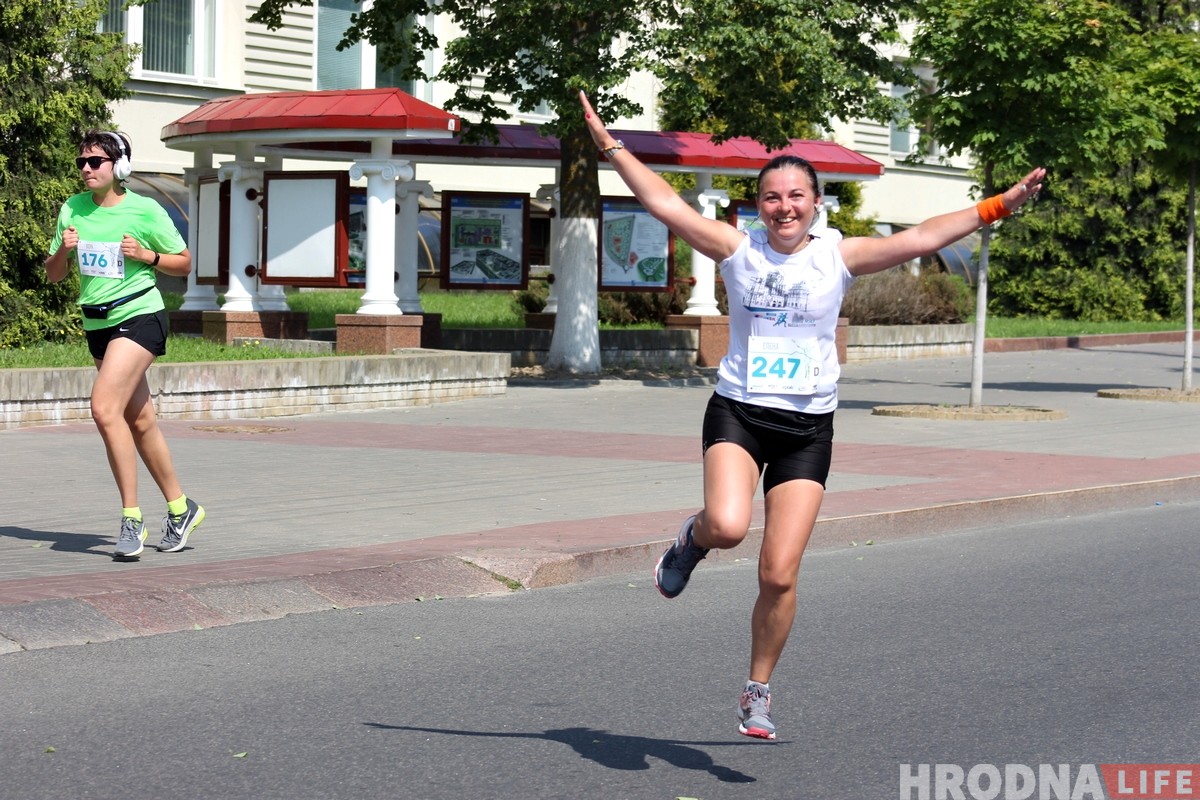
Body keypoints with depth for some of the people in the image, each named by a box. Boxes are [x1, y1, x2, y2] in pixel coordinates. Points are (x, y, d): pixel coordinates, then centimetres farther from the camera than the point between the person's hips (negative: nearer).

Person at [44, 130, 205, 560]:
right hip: (98, 324, 6)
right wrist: (64, 250, -9)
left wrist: (146, 255, -15)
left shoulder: (145, 211, -8)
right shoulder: (73, 209, 6)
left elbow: (184, 262, 1)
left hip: (139, 317, -6)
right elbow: (53, 274, 11)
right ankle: (179, 507, 26)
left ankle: (132, 517, -15)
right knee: (139, 421, 12)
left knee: (105, 408, -21)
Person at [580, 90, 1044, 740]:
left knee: (779, 574, -3)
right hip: (737, 413, 0)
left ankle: (757, 691, 19)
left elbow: (921, 238, -4)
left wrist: (997, 207, -10)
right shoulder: (737, 250, 1)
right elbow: (665, 205, -1)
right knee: (729, 526, -28)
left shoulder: (839, 257, 1)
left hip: (807, 428, 0)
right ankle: (692, 539, 11)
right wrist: (612, 148, -5)